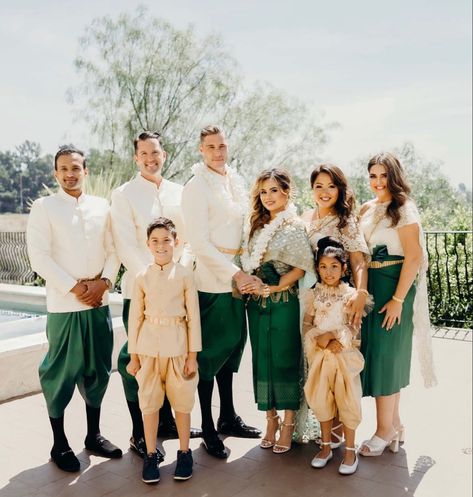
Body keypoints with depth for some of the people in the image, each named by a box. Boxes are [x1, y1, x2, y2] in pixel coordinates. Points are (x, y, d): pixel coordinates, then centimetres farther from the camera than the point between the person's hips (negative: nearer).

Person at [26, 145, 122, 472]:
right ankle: (60, 443, 18)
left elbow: (113, 250, 8)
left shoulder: (101, 206, 10)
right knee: (61, 372, 2)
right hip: (63, 304, -4)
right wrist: (73, 288, -13)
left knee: (98, 370, 11)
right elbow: (39, 257, -8)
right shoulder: (44, 207, 0)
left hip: (99, 301, 4)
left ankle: (94, 434, 27)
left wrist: (104, 282, -8)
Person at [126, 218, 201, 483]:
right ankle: (151, 455, 24)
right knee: (149, 402, 9)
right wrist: (133, 355, 4)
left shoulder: (185, 275, -3)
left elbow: (194, 317, -1)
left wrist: (193, 355, -3)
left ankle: (185, 453, 26)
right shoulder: (142, 277, 1)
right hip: (148, 347, 2)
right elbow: (135, 317, 5)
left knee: (182, 401, 9)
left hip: (177, 346, -1)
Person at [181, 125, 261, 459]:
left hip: (238, 278, 7)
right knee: (211, 353, 3)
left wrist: (244, 273, 9)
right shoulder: (196, 188, -10)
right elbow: (200, 244, -15)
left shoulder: (236, 180, 11)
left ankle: (228, 418, 32)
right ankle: (207, 429, 18)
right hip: (212, 282, -7)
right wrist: (235, 274, -17)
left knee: (232, 345, 16)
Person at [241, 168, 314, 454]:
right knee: (262, 359, 9)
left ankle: (288, 424, 15)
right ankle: (271, 420, 23)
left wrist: (275, 287, -15)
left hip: (285, 302, -5)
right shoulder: (256, 226, 12)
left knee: (285, 360, 2)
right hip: (257, 302, 5)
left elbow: (301, 267, -9)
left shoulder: (295, 226, -4)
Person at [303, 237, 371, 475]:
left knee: (346, 400, 2)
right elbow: (306, 324, 4)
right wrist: (319, 339, -13)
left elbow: (354, 328, -7)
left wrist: (334, 335, -19)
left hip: (344, 354, -3)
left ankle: (350, 451, 17)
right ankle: (326, 447, 27)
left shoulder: (350, 294, -5)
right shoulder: (314, 294, 5)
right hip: (320, 355, 3)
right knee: (322, 400, 11)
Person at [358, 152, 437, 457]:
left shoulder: (404, 209, -9)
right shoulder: (367, 209, 11)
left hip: (393, 287, -7)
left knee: (386, 355, -2)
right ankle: (395, 423, 26)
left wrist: (398, 299, -20)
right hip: (369, 286, 7)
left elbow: (414, 257, -16)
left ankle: (384, 431, 12)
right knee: (381, 354, 12)